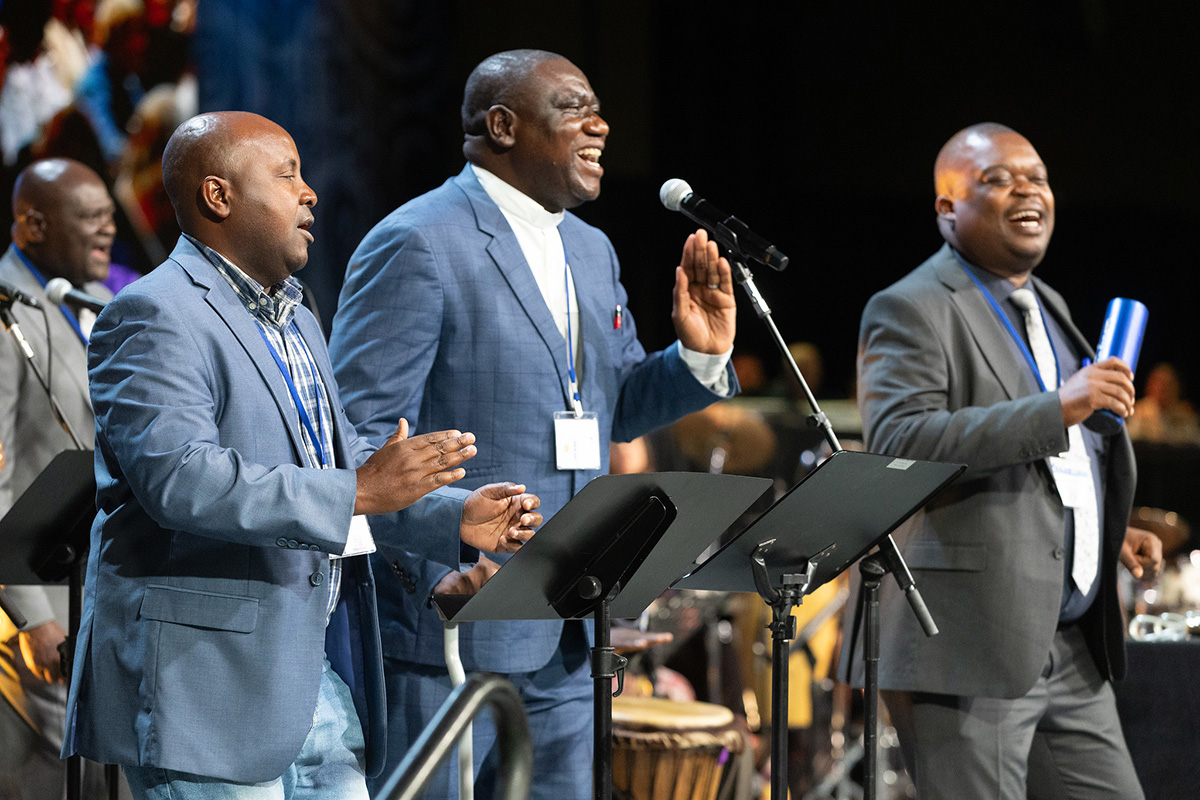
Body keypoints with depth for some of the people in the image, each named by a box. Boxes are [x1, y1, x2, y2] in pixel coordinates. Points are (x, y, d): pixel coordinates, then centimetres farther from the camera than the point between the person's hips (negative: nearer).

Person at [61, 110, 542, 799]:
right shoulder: (156, 316, -11)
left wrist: (455, 515, 8)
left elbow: (342, 458, 26)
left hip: (322, 680, 9)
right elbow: (181, 477, -25)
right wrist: (356, 494, -26)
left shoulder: (296, 322, 21)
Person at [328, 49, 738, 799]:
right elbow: (362, 432, -15)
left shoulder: (591, 251, 16)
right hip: (452, 623, -8)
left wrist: (700, 356, 3)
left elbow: (618, 408, 22)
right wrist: (436, 571, -24)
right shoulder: (417, 245, -11)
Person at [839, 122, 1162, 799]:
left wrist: (1107, 534, 15)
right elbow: (898, 441, -25)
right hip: (971, 651, -9)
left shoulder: (1047, 307, 20)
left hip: (1073, 655, 9)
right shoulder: (912, 310, -7)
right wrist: (1058, 409, -26)